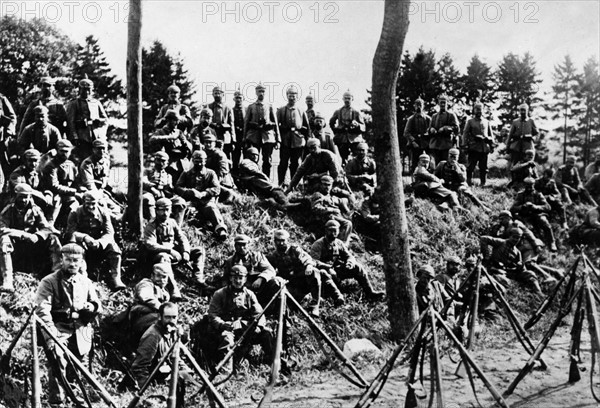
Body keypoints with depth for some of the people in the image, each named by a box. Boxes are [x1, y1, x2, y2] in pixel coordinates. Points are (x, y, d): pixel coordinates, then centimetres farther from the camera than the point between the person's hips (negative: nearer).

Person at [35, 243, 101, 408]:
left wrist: (89, 306, -10)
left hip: (81, 331, 5)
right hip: (59, 329, -5)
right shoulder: (49, 281, -4)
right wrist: (51, 333, -29)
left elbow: (98, 307, 15)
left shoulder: (86, 282, 12)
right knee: (59, 364, -19)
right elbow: (42, 309, -15)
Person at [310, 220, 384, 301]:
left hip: (337, 270, 6)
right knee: (330, 273, -41)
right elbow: (314, 262, -21)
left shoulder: (339, 243, 10)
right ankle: (337, 296, -39)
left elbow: (349, 256, 11)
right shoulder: (318, 244, -9)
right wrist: (328, 266, -35)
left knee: (357, 267, -9)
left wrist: (350, 262, -15)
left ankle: (370, 293, -8)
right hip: (324, 271, -6)